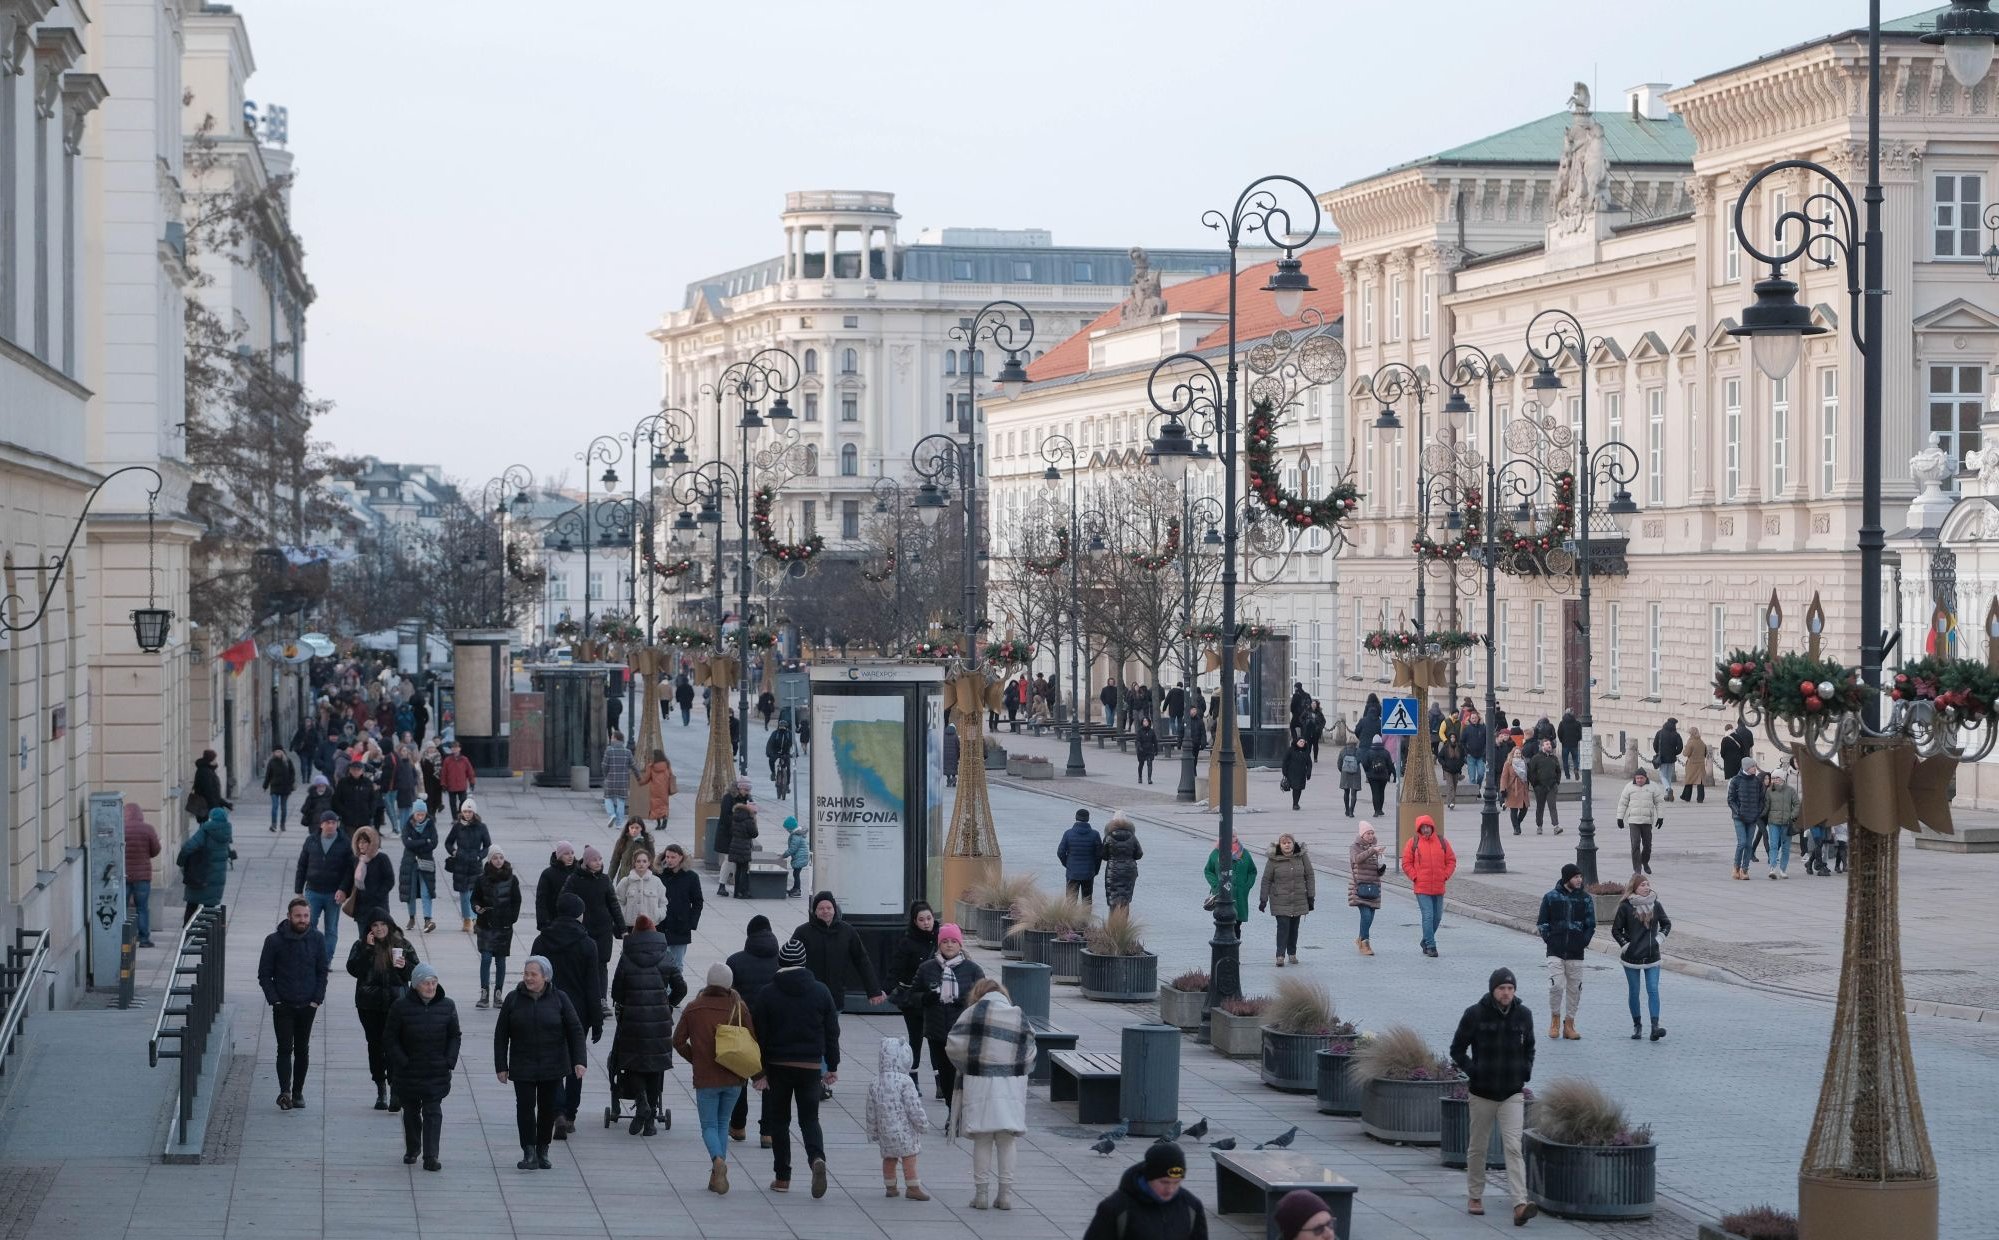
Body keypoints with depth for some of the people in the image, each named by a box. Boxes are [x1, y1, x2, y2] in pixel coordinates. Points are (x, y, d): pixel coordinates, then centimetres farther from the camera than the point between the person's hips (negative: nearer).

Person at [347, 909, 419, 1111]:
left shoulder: (402, 945, 4)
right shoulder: (361, 945, 4)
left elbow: (415, 972, 8)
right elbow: (353, 970, -9)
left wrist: (404, 966, -13)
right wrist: (368, 949, -16)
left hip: (395, 1003, -2)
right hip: (369, 1005, 2)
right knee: (375, 1045, 9)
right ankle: (381, 1090, 19)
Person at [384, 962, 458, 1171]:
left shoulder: (447, 1006, -1)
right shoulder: (401, 1007, -8)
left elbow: (455, 1036, 7)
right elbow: (389, 1038, -3)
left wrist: (449, 1061, -5)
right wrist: (401, 1062, -11)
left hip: (437, 1072, 0)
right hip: (408, 1073, 0)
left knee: (433, 1112, -5)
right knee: (411, 1111, 15)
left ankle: (430, 1157, -6)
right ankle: (412, 1149, 34)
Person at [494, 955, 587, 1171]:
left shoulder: (559, 999, -1)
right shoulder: (513, 1000, 1)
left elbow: (575, 1031, 1)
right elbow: (501, 1035, 4)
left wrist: (580, 1060, -9)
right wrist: (501, 1066, 0)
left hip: (553, 1066, 0)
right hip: (523, 1068, 0)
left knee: (548, 1108, 6)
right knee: (525, 1107, -8)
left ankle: (542, 1151, 19)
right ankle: (529, 1153, -5)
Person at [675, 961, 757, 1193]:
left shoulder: (693, 1008, -2)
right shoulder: (739, 1007, -3)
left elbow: (678, 1041, 2)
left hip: (705, 1078, -1)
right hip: (733, 1078, 2)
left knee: (709, 1126, 6)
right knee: (723, 1123, 16)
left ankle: (718, 1160, -23)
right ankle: (717, 1174, 11)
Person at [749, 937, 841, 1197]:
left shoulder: (767, 994, -6)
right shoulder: (821, 991, 0)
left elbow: (759, 1036, -6)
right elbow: (832, 1032, 4)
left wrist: (759, 1072, -2)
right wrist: (833, 1066, 11)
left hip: (778, 1067, -1)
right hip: (811, 1066, 1)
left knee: (779, 1120, 11)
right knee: (810, 1118, 8)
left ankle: (782, 1178, 12)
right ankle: (817, 1158, -20)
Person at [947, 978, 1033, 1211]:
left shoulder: (975, 1012, -5)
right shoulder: (1020, 1017, 6)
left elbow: (954, 1046, -10)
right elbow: (1029, 1054, 4)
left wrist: (966, 1067, 7)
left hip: (980, 1084, -3)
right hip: (1011, 1087, 3)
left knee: (982, 1141, 5)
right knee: (1006, 1142, 9)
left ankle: (981, 1192, 7)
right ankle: (1006, 1193, 10)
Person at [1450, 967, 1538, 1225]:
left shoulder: (1523, 1015, 2)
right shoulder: (1475, 1015, -7)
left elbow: (1529, 1047, 18)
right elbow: (1457, 1049, 1)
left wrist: (1526, 1072, 3)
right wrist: (1472, 1071, -12)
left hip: (1513, 1094, 1)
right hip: (1482, 1093, -1)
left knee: (1513, 1148, -10)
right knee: (1478, 1148, 11)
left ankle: (1520, 1205, -20)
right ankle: (1475, 1197, 28)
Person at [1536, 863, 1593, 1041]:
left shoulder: (1585, 899, 6)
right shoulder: (1551, 897, 2)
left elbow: (1591, 925, 10)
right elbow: (1542, 923, 6)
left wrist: (1583, 943, -2)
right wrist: (1549, 940, -4)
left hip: (1576, 953, 2)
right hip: (1555, 952, -2)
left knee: (1574, 989, 4)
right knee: (1556, 986, -13)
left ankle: (1569, 1024, 15)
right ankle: (1555, 1019, 7)